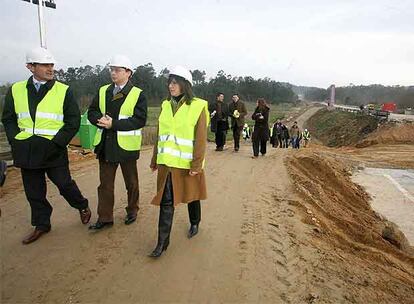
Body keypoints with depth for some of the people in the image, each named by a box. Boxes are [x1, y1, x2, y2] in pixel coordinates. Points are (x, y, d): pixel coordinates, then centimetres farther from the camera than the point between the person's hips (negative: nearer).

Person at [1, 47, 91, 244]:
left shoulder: (64, 91, -3)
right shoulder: (16, 90, 6)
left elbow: (73, 122, -4)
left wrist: (57, 143, -12)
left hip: (53, 151, -3)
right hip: (26, 151, 4)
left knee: (64, 183, 4)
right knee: (34, 191, 12)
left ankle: (82, 207, 31)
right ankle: (41, 225, 30)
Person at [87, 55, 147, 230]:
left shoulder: (138, 94, -6)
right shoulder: (102, 91, 10)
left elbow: (139, 120, -16)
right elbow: (92, 112, 7)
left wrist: (114, 123, -22)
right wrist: (101, 120, -16)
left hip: (126, 145, -4)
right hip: (105, 145, 4)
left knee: (131, 182, 13)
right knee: (105, 183, 9)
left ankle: (132, 211, 33)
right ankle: (105, 218, 21)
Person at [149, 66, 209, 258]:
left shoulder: (198, 107, -9)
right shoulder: (166, 105, 7)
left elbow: (201, 139, -12)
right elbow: (160, 135, 11)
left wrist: (196, 164, -15)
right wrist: (155, 159, 13)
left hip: (187, 163, -3)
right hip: (167, 162, 4)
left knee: (191, 195, 16)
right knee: (166, 201, 1)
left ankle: (194, 224, 42)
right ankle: (162, 242, 11)